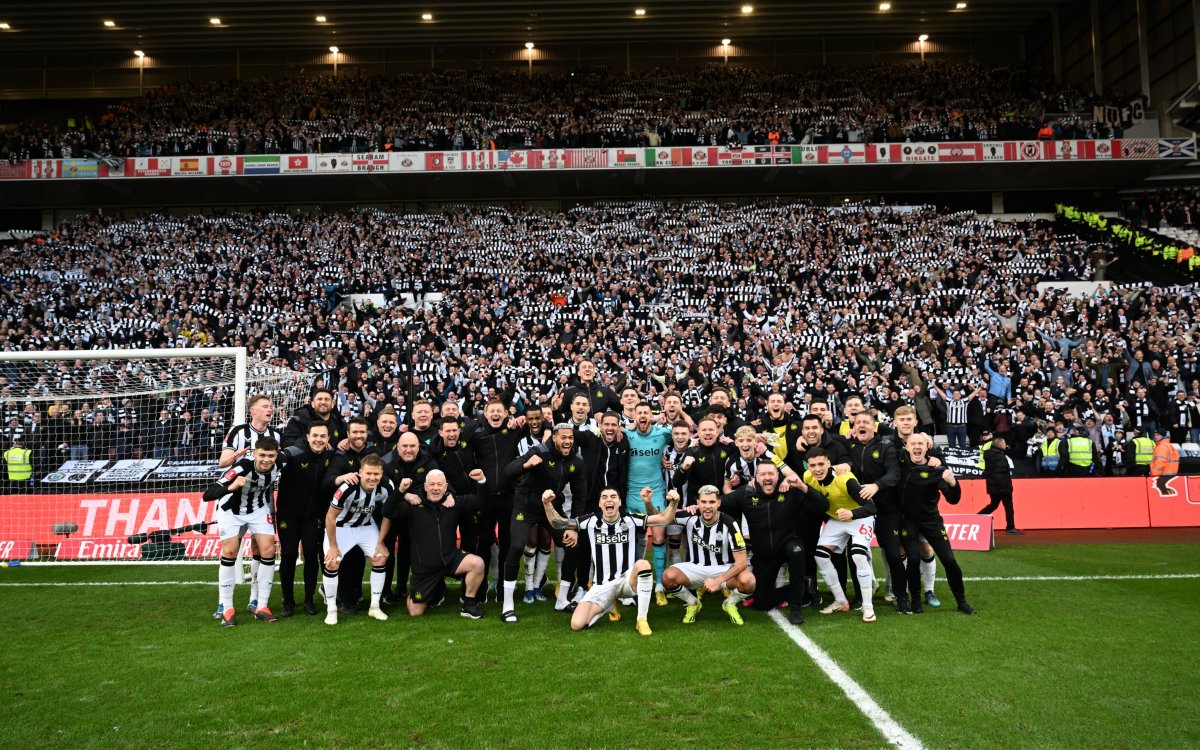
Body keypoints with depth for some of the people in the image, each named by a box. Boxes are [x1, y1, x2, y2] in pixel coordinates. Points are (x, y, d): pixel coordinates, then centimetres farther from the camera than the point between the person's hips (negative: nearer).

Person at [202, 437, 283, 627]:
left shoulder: (276, 467, -20)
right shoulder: (242, 467, -36)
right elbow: (207, 495, -41)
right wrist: (231, 487, -58)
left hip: (258, 508, 4)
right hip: (231, 509, -4)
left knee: (268, 549, -8)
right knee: (230, 552, -13)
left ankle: (261, 607, 2)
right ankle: (227, 609, 1)